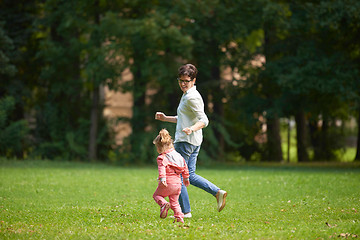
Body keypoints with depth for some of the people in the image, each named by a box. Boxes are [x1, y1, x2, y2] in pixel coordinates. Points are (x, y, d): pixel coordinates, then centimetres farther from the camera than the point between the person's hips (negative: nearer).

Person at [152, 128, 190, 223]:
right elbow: (185, 167, 21)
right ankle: (179, 217, 5)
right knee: (174, 201, 17)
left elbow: (162, 168, -24)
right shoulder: (178, 155, 15)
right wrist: (186, 178, 32)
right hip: (178, 183, 6)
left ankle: (164, 204, -14)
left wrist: (162, 178, -36)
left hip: (167, 183, -6)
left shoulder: (162, 158, -7)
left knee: (156, 195, 14)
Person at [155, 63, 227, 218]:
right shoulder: (187, 96, 17)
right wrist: (165, 118, 23)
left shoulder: (192, 97, -15)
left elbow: (204, 120, -20)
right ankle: (218, 192, 7)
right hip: (194, 142, 10)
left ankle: (185, 212, 1)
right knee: (190, 176, 14)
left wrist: (192, 129, -37)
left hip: (186, 141, -10)